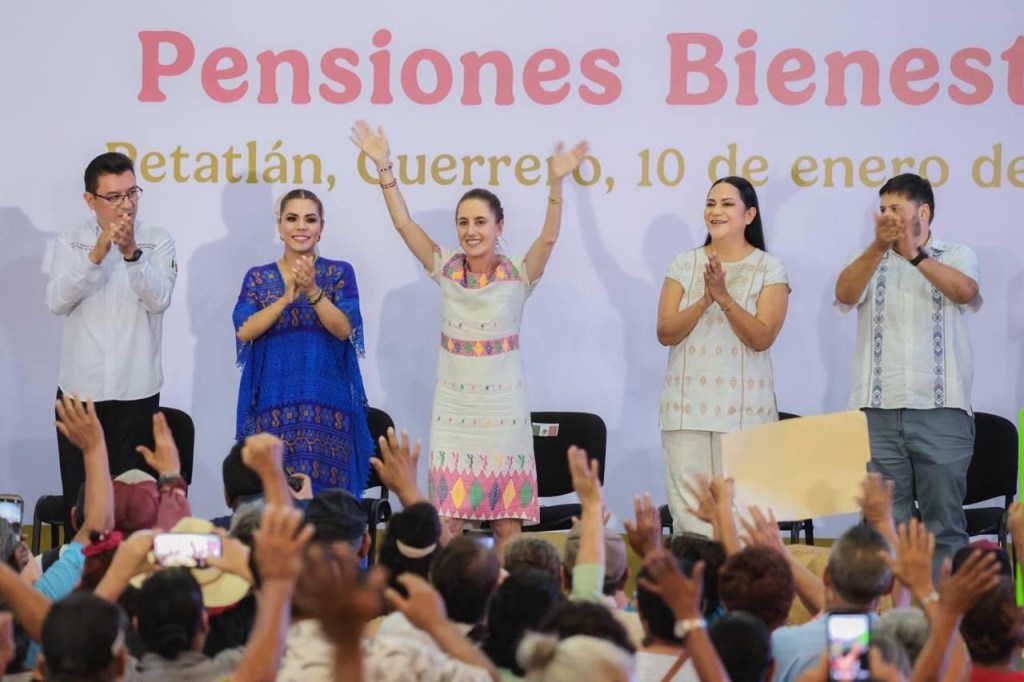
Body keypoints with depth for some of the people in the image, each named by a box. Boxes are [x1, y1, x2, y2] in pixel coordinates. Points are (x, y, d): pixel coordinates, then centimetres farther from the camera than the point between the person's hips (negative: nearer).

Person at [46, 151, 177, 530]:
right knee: (78, 494, 4)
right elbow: (57, 301, -10)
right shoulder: (70, 240, 3)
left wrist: (131, 253, -28)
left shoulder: (158, 241, 0)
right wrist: (97, 254, -22)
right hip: (79, 386, 1)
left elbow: (159, 299, -13)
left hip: (135, 389, -1)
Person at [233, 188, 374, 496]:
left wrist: (312, 291, -22)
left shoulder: (339, 272, 5)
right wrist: (286, 297, -18)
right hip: (274, 399, 1)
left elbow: (344, 329, -8)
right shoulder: (258, 277, 7)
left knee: (323, 485, -4)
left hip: (325, 398, -1)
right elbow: (244, 331, -6)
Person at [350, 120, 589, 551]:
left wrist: (556, 183, -35)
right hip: (453, 407, 2)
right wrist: (384, 168, -14)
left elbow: (549, 237, -20)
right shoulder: (446, 269, 2)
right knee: (446, 520, -2)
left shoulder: (518, 274, -4)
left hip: (503, 408, -2)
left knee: (507, 521, 1)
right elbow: (403, 223, -4)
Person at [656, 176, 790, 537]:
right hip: (687, 406, 2)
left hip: (745, 409, -2)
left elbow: (761, 338, -10)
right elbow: (665, 333, -1)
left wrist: (724, 297, -21)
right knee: (688, 510, 0)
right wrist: (705, 300, -16)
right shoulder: (684, 264, 7)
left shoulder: (769, 269, 0)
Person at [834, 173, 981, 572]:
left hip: (941, 413, -2)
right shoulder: (871, 263, 12)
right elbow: (845, 294, -9)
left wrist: (915, 255, -28)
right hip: (878, 414, 2)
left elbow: (965, 291, -15)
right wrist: (878, 248, -26)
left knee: (945, 524, 0)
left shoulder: (956, 257, 8)